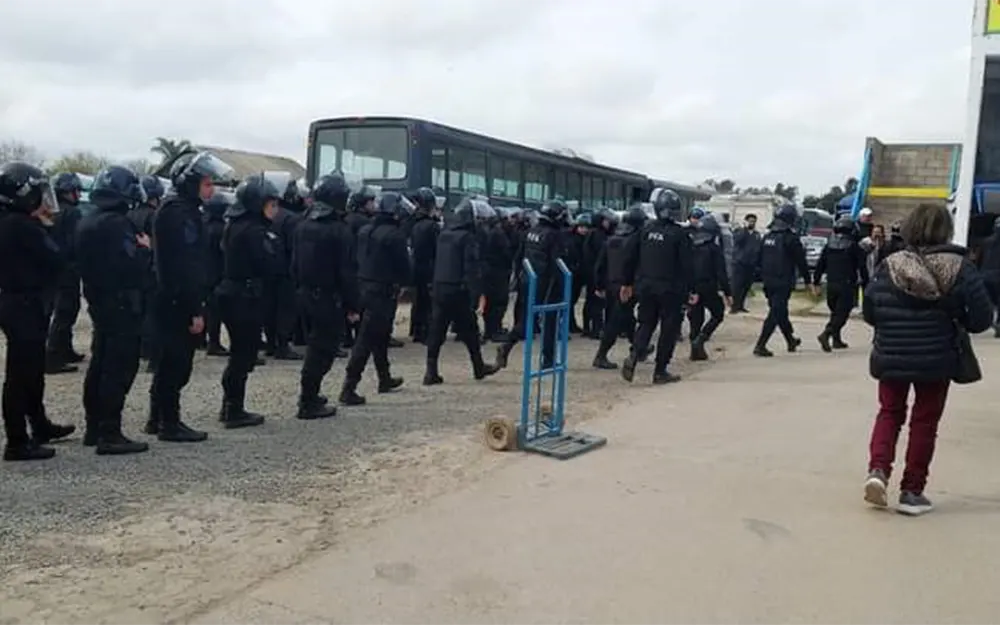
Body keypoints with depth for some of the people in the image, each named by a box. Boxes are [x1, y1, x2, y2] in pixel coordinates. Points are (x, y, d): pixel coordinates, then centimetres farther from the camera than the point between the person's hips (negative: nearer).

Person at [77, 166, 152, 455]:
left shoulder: (88, 223, 11)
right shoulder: (119, 224, -19)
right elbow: (132, 267, -24)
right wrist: (144, 248, -7)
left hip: (99, 302, 10)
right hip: (123, 306, -10)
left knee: (100, 365, 16)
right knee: (119, 369, -6)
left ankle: (94, 428, 24)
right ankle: (110, 434, -5)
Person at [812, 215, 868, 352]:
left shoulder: (828, 245, 7)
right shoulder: (854, 246, -6)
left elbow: (820, 264, 8)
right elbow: (862, 267, -4)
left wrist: (816, 282, 13)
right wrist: (865, 284, 4)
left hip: (831, 284, 5)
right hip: (847, 285, -5)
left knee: (836, 312, 18)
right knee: (842, 313, -4)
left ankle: (836, 340, 22)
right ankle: (825, 334, -23)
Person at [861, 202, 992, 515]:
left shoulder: (889, 266, -8)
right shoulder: (960, 268, -10)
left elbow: (868, 313, -4)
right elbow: (981, 318, -10)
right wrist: (955, 319, 10)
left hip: (890, 358, 1)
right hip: (936, 360, -1)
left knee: (889, 413, 19)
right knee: (924, 422, 11)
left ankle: (878, 469, -1)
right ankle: (912, 491, 16)